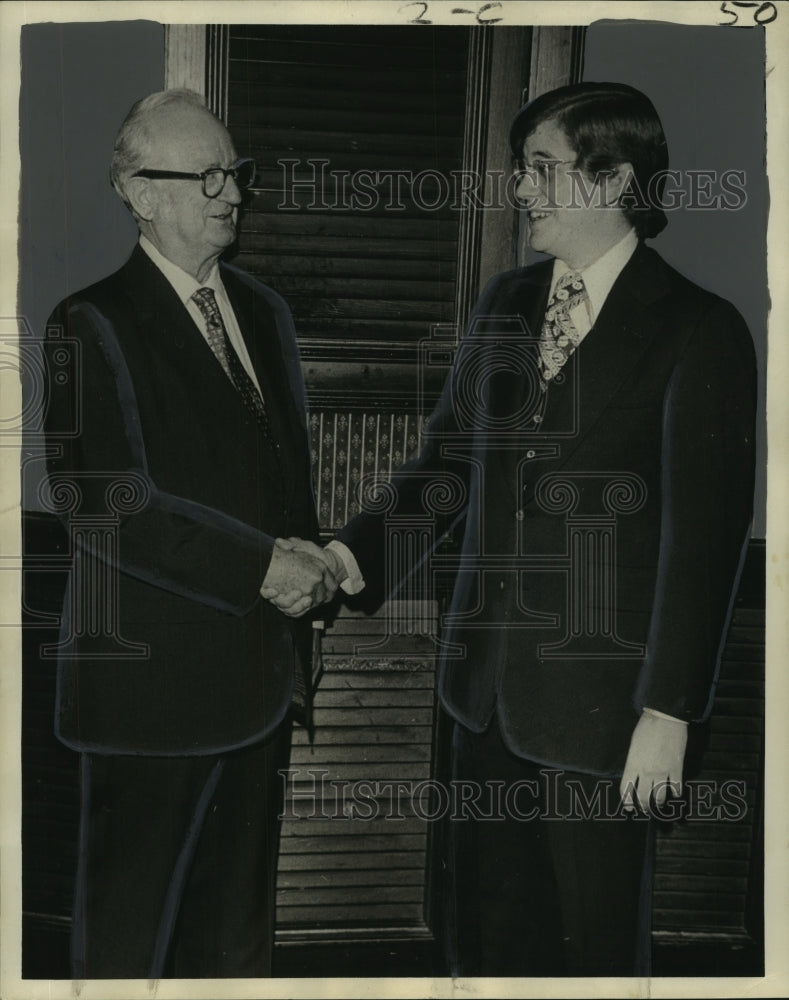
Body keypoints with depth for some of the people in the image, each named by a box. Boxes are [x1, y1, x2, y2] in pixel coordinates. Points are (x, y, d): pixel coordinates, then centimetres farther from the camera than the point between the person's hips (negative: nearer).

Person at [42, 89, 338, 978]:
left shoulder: (264, 312, 12)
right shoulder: (93, 326, -10)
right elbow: (102, 506, -19)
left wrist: (302, 605, 13)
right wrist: (258, 568, -18)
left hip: (258, 671, 6)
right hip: (153, 685, -6)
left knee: (237, 929, 19)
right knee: (128, 933, 10)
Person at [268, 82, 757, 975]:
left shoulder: (699, 331, -10)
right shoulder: (503, 304, 9)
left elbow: (704, 532, -12)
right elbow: (447, 461, 11)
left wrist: (668, 713, -14)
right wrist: (349, 556, -4)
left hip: (599, 700, -5)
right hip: (488, 684, 5)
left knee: (596, 944, 12)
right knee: (480, 931, 17)